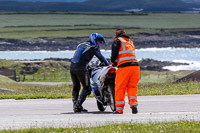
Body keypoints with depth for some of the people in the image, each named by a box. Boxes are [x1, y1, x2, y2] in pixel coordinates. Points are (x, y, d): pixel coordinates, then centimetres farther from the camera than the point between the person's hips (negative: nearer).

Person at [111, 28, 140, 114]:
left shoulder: (117, 41, 7)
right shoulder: (130, 41, 26)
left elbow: (114, 53, -5)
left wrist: (113, 62, 16)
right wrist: (116, 62, 28)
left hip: (124, 67, -5)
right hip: (135, 66, 5)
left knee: (120, 88, 3)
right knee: (132, 87, 11)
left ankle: (119, 108, 3)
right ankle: (133, 104, -8)